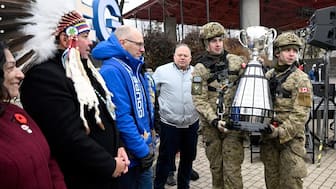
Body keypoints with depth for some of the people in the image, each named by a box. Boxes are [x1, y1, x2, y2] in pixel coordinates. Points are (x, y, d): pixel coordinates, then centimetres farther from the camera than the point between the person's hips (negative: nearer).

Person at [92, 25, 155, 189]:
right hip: (130, 155, -8)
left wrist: (147, 145, 14)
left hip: (143, 150, 8)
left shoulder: (134, 68, 8)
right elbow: (121, 117, -26)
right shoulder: (112, 71, -21)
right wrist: (143, 150, -18)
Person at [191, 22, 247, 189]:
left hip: (233, 122, 0)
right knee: (216, 166, 14)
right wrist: (214, 120, -18)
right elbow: (199, 100, -8)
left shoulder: (236, 61, 3)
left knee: (232, 168, -2)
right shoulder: (200, 69, -2)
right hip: (211, 125, 0)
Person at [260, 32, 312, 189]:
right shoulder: (267, 76, 8)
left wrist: (280, 132, -19)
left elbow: (300, 114, -12)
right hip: (268, 137, 4)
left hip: (291, 137, -4)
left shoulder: (301, 79, -5)